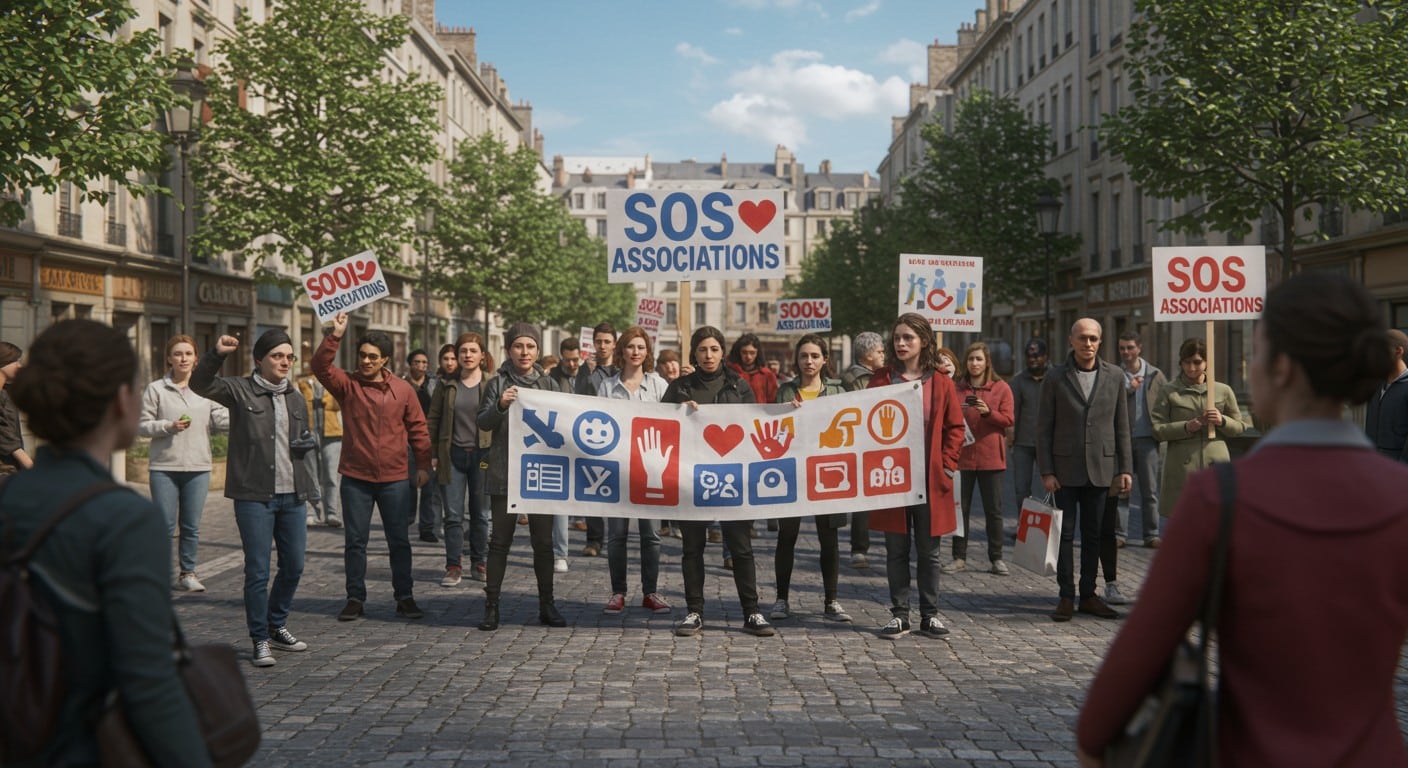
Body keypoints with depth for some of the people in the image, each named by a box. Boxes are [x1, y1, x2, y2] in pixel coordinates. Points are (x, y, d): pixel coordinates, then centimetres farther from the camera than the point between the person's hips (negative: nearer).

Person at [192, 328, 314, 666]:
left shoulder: (296, 398, 14)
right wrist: (216, 355, -33)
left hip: (292, 495, 6)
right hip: (254, 496, -6)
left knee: (294, 566, 13)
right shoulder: (240, 390, -2)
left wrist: (307, 443, 1)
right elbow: (200, 384, -17)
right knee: (257, 570, -2)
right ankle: (260, 641, 9)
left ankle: (277, 626, 33)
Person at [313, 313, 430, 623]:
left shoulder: (403, 390, 1)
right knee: (355, 541, 6)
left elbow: (418, 429, 6)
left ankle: (404, 598, 17)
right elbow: (320, 366, -16)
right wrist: (336, 335, -26)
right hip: (355, 478, 0)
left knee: (399, 541, 7)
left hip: (395, 479, 0)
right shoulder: (347, 385, 0)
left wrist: (423, 465, 4)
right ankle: (355, 599, 16)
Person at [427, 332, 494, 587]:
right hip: (452, 455, 1)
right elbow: (434, 420, 8)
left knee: (480, 514, 8)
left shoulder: (492, 383, 1)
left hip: (482, 454, -1)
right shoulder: (447, 384, 7)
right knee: (453, 515, 2)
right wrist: (432, 454, 1)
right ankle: (454, 566, 8)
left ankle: (479, 565, 18)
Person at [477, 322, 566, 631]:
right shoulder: (497, 384, 4)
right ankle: (491, 606, 6)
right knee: (500, 540, 0)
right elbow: (481, 422, -3)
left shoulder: (549, 384, 10)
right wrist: (500, 406, -20)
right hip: (505, 472, -2)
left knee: (543, 541, 6)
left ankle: (546, 606, 15)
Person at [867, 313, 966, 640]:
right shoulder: (881, 380, 3)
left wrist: (947, 466, -4)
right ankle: (899, 615, 13)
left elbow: (955, 428, 5)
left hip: (930, 480, 0)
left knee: (929, 552, 7)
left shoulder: (941, 382, 3)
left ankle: (929, 615, 16)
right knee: (897, 551, 5)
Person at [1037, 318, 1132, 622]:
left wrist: (1124, 469, 3)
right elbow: (1044, 428, -1)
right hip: (1065, 470, -2)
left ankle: (1088, 595, 17)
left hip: (1100, 468, 2)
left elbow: (1122, 426, 8)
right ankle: (1066, 597, 8)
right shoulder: (1055, 378, -1)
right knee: (1064, 534, 1)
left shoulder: (1114, 376, 6)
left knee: (1094, 535, 8)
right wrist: (1046, 471, -7)